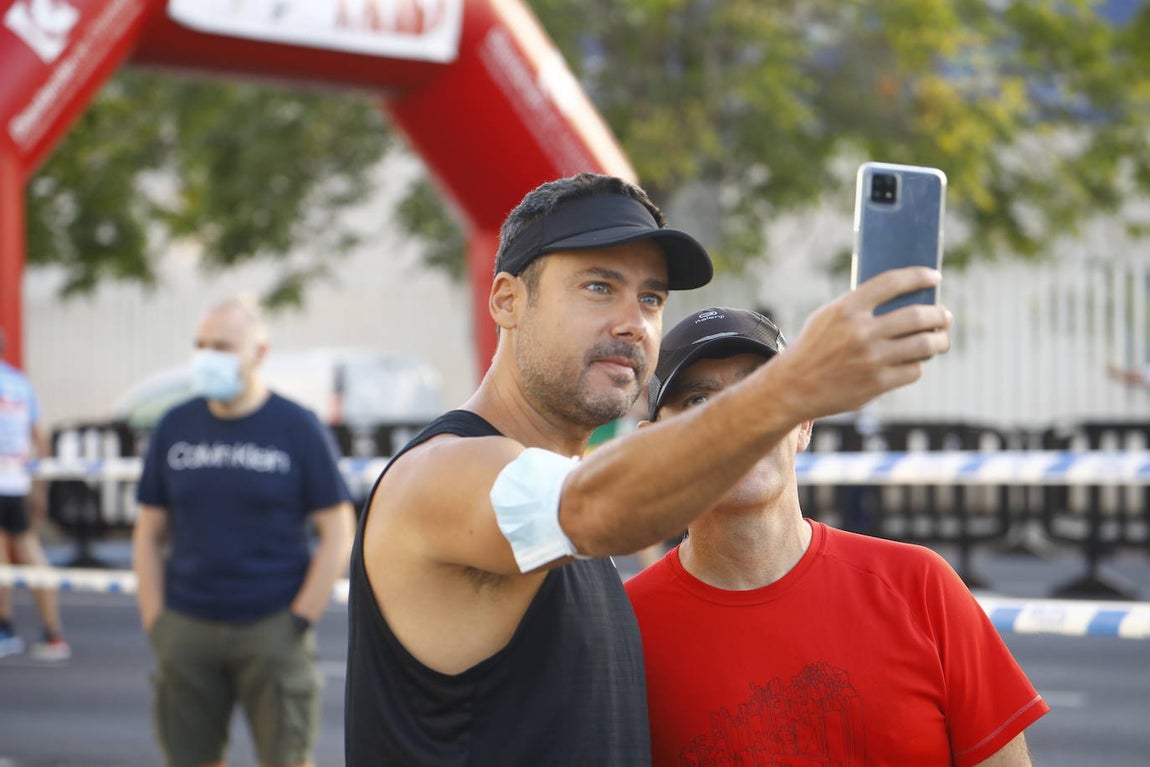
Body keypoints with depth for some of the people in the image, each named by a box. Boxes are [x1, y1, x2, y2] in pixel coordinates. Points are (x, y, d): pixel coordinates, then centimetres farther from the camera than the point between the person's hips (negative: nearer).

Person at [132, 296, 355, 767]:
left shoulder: (298, 428, -1)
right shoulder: (175, 427, 7)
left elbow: (338, 535, -1)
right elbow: (149, 536, 12)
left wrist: (298, 623, -8)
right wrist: (155, 626, 3)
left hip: (271, 629, -3)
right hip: (187, 630, 3)